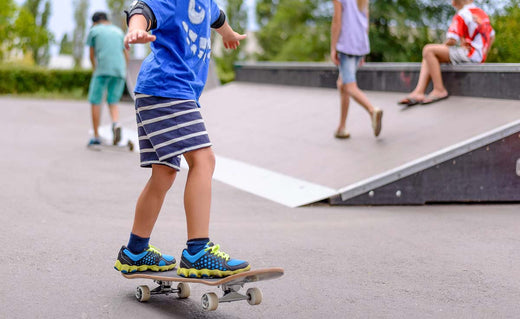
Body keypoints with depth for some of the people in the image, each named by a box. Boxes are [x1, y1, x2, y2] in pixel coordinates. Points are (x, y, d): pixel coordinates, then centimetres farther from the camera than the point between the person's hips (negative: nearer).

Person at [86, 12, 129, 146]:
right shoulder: (119, 31, 20)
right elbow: (126, 55, 18)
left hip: (103, 69, -4)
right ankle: (116, 124, -17)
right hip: (120, 70, 4)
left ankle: (96, 136, 4)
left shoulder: (93, 31, 10)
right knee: (113, 103, 13)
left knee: (95, 102, 7)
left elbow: (92, 55, 14)